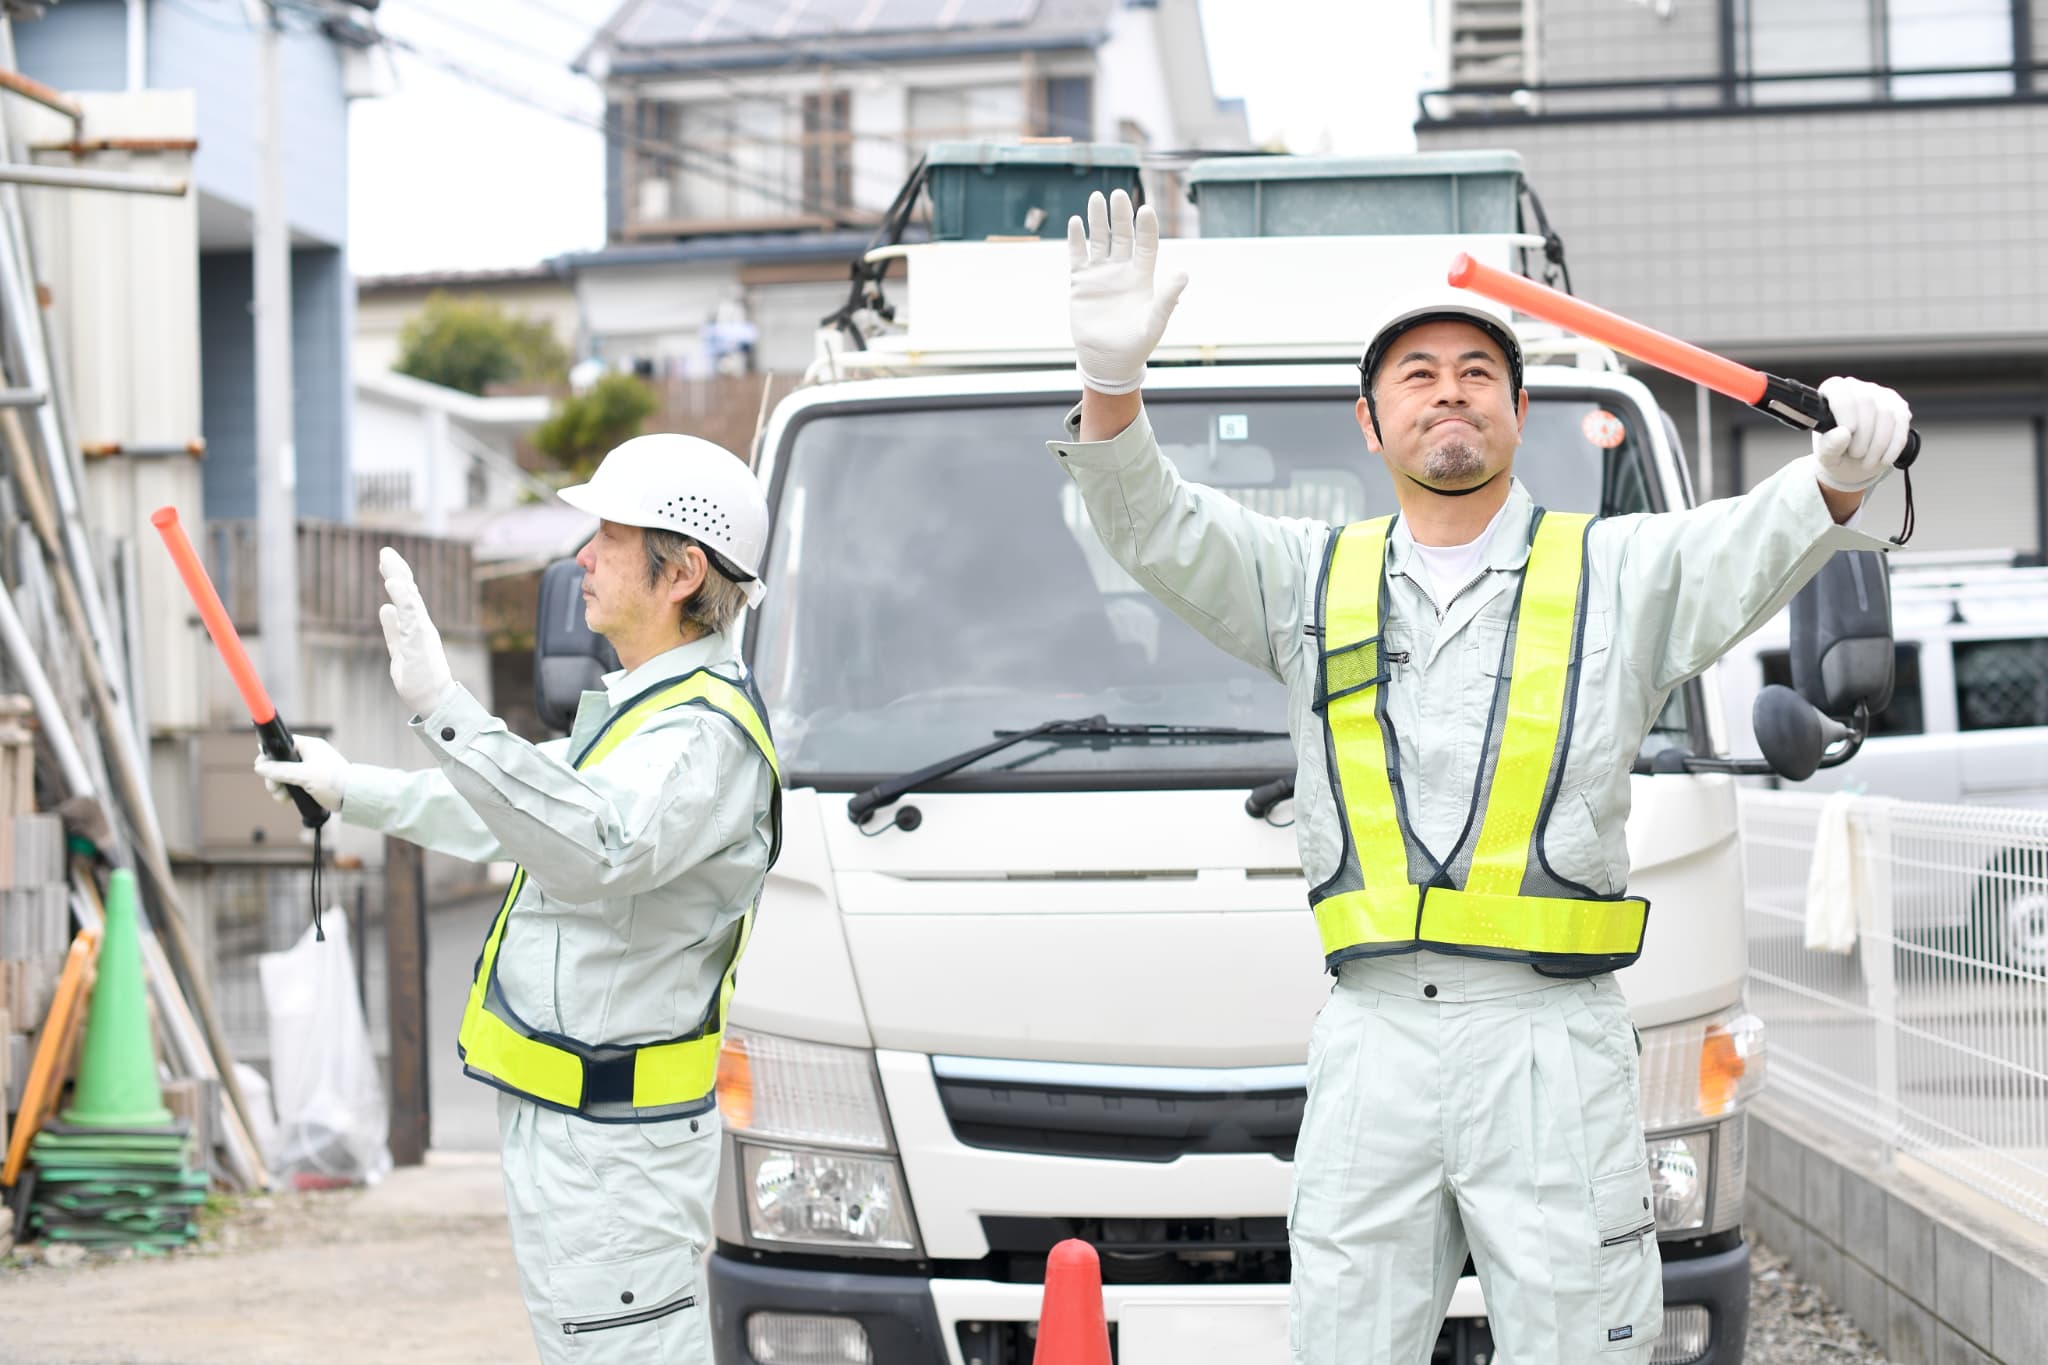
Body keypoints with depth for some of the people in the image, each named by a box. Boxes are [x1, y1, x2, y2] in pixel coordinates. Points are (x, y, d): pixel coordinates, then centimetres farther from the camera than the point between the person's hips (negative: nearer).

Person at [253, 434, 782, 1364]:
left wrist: (444, 710, -45)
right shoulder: (640, 705, 15)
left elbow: (598, 851, -39)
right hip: (561, 1116, 11)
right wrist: (351, 791, 34)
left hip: (610, 1143, -11)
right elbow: (516, 814, 30)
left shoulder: (705, 730, -20)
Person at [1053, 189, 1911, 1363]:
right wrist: (1114, 377, -14)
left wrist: (1843, 470, -30)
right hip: (1372, 1042, 2)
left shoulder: (1616, 574, 9)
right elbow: (1156, 528, 5)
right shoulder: (1316, 579, 16)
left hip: (1553, 1047, -2)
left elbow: (1762, 548, -7)